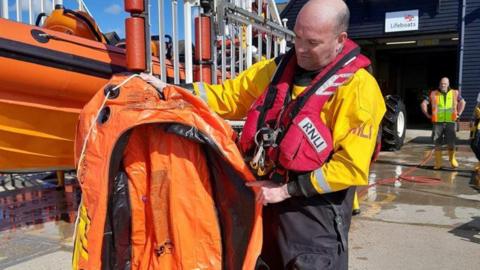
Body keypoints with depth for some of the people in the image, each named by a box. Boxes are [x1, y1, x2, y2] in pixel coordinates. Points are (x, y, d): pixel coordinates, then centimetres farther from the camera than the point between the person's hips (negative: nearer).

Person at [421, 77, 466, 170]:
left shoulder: (454, 93, 7)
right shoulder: (434, 94, 3)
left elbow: (462, 102, 21)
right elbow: (424, 103, 7)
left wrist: (458, 114, 13)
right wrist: (428, 115, 2)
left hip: (450, 122, 0)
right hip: (437, 122, 0)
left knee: (451, 143, -2)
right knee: (437, 144, 2)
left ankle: (452, 159, 23)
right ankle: (438, 163, 9)